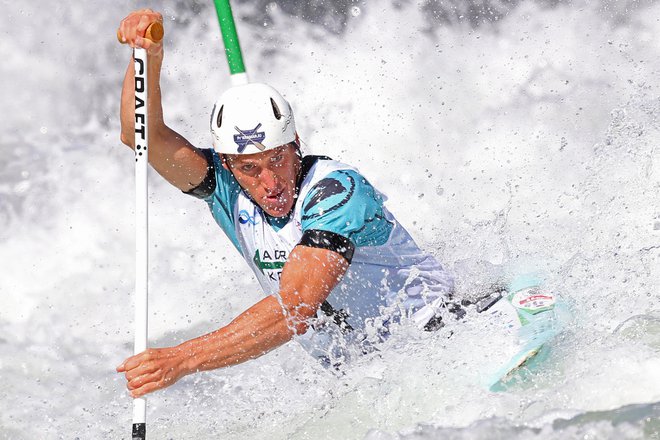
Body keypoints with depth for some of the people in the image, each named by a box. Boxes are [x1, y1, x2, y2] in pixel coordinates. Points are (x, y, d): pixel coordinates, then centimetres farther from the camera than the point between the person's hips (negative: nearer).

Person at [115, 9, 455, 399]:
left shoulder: (337, 190, -25)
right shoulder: (229, 189, -5)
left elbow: (295, 310, -36)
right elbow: (142, 137, -16)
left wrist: (182, 359, -44)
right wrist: (150, 56, -34)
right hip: (352, 372, 8)